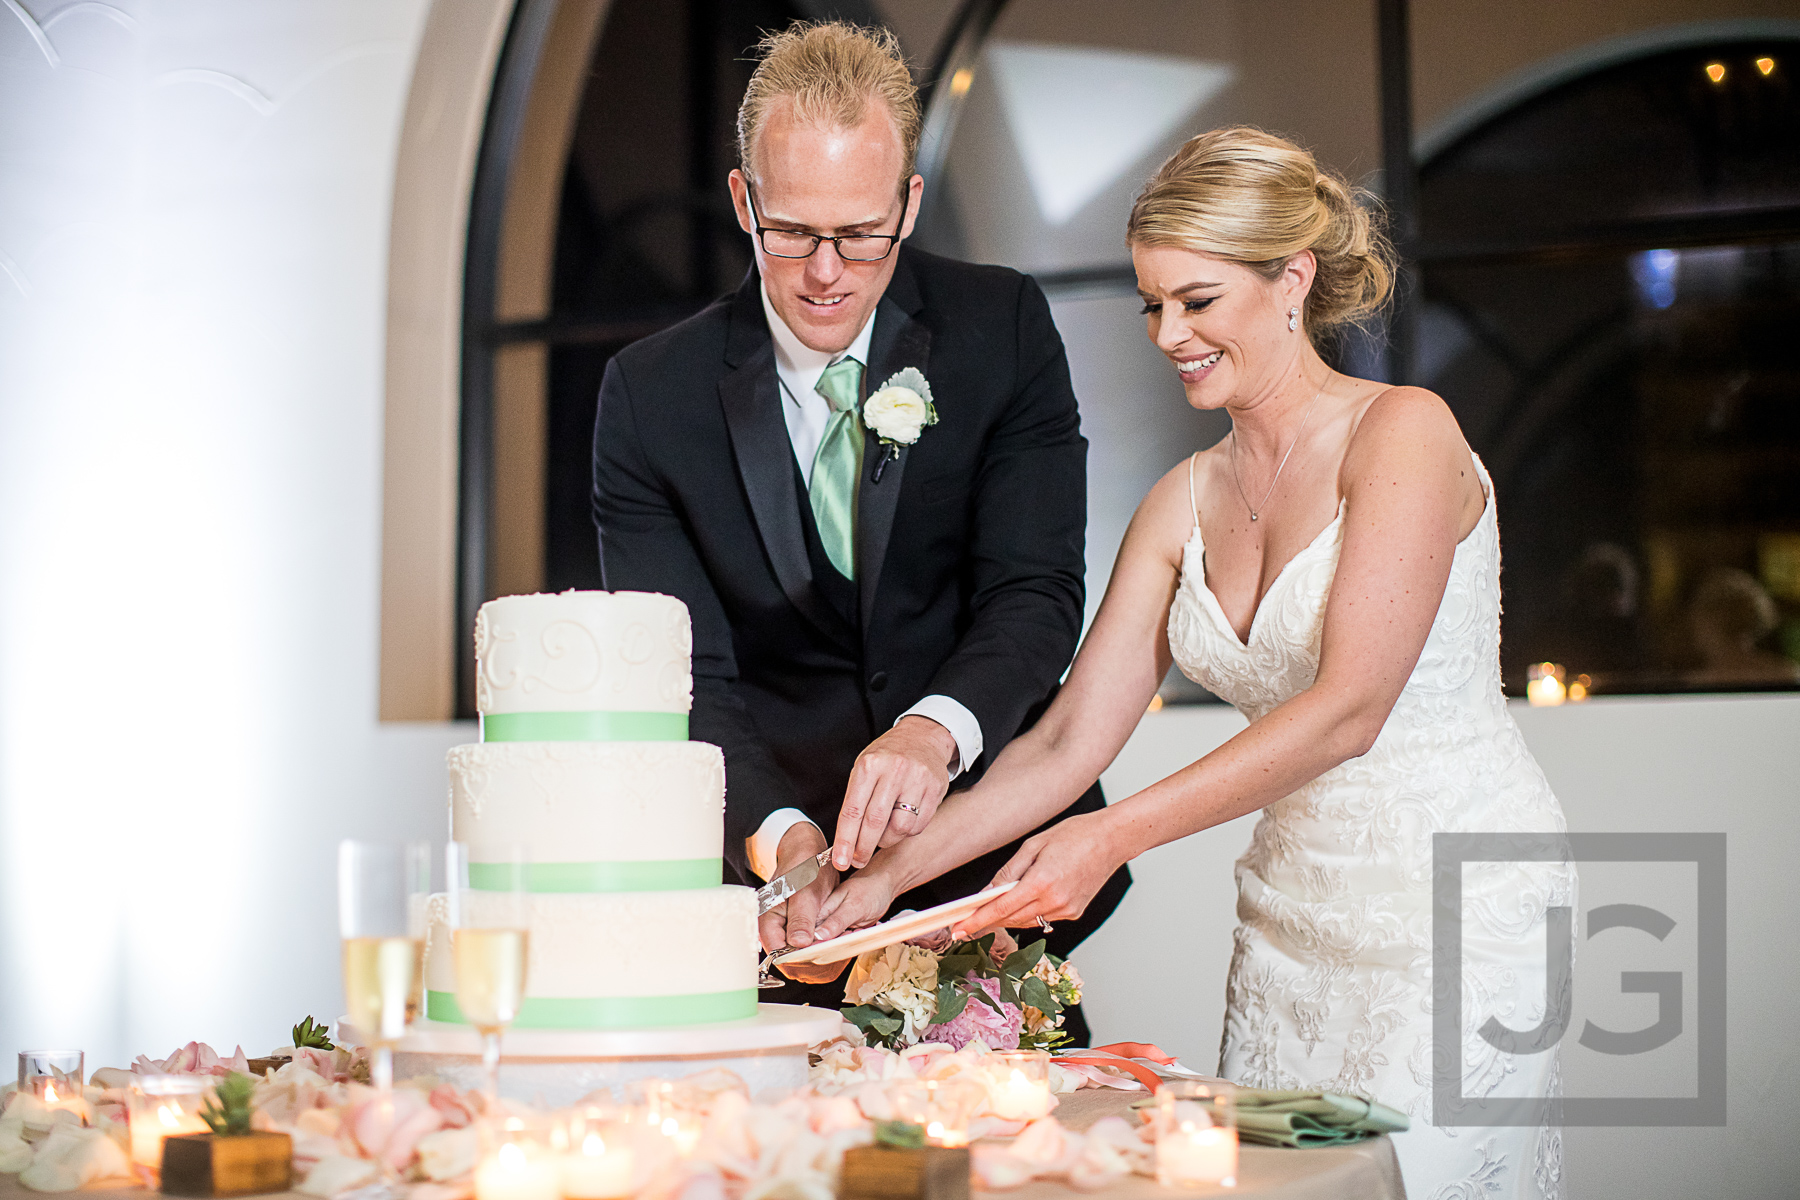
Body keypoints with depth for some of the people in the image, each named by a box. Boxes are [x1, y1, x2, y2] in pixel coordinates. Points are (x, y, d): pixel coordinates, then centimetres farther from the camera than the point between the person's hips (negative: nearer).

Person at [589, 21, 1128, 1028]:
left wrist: (936, 730, -28)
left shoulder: (1005, 329, -1)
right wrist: (779, 834, -26)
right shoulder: (650, 398, -2)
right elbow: (686, 679, -7)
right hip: (775, 872, 0)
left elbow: (1037, 592, -7)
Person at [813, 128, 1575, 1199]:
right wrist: (888, 874, -3)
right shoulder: (1183, 506, 8)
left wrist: (1115, 835, -24)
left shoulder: (1403, 430, -11)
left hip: (1461, 902, -6)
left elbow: (1350, 707, -19)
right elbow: (1070, 742, 7)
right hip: (1293, 919, 6)